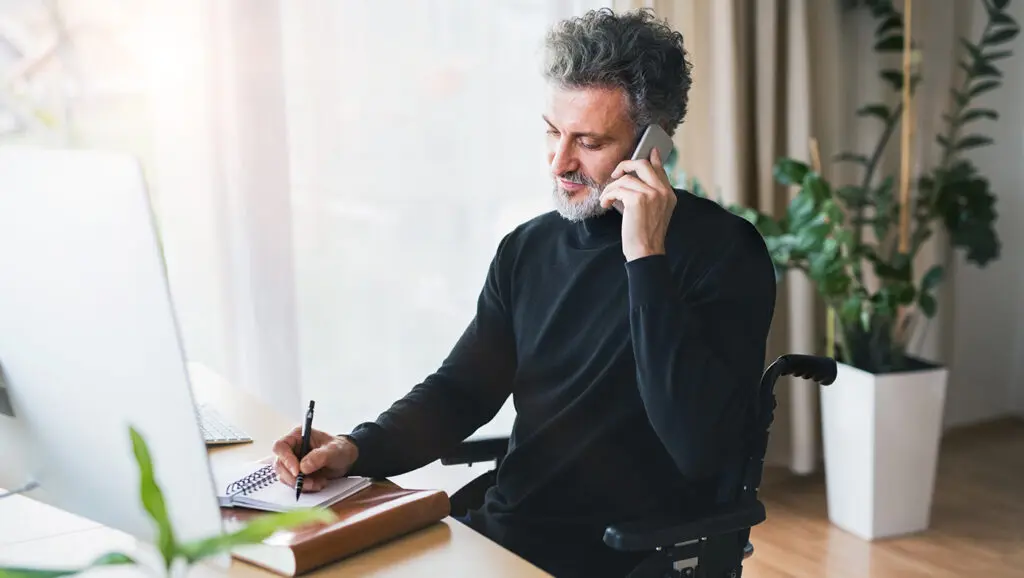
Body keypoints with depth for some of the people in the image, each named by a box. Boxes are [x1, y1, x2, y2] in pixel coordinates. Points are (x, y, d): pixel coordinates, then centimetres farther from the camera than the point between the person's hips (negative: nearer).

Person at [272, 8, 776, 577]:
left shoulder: (724, 252, -12)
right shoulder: (529, 247, 7)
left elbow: (700, 449, -24)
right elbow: (461, 390, 12)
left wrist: (647, 258, -25)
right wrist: (358, 448, -6)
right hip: (503, 532, 6)